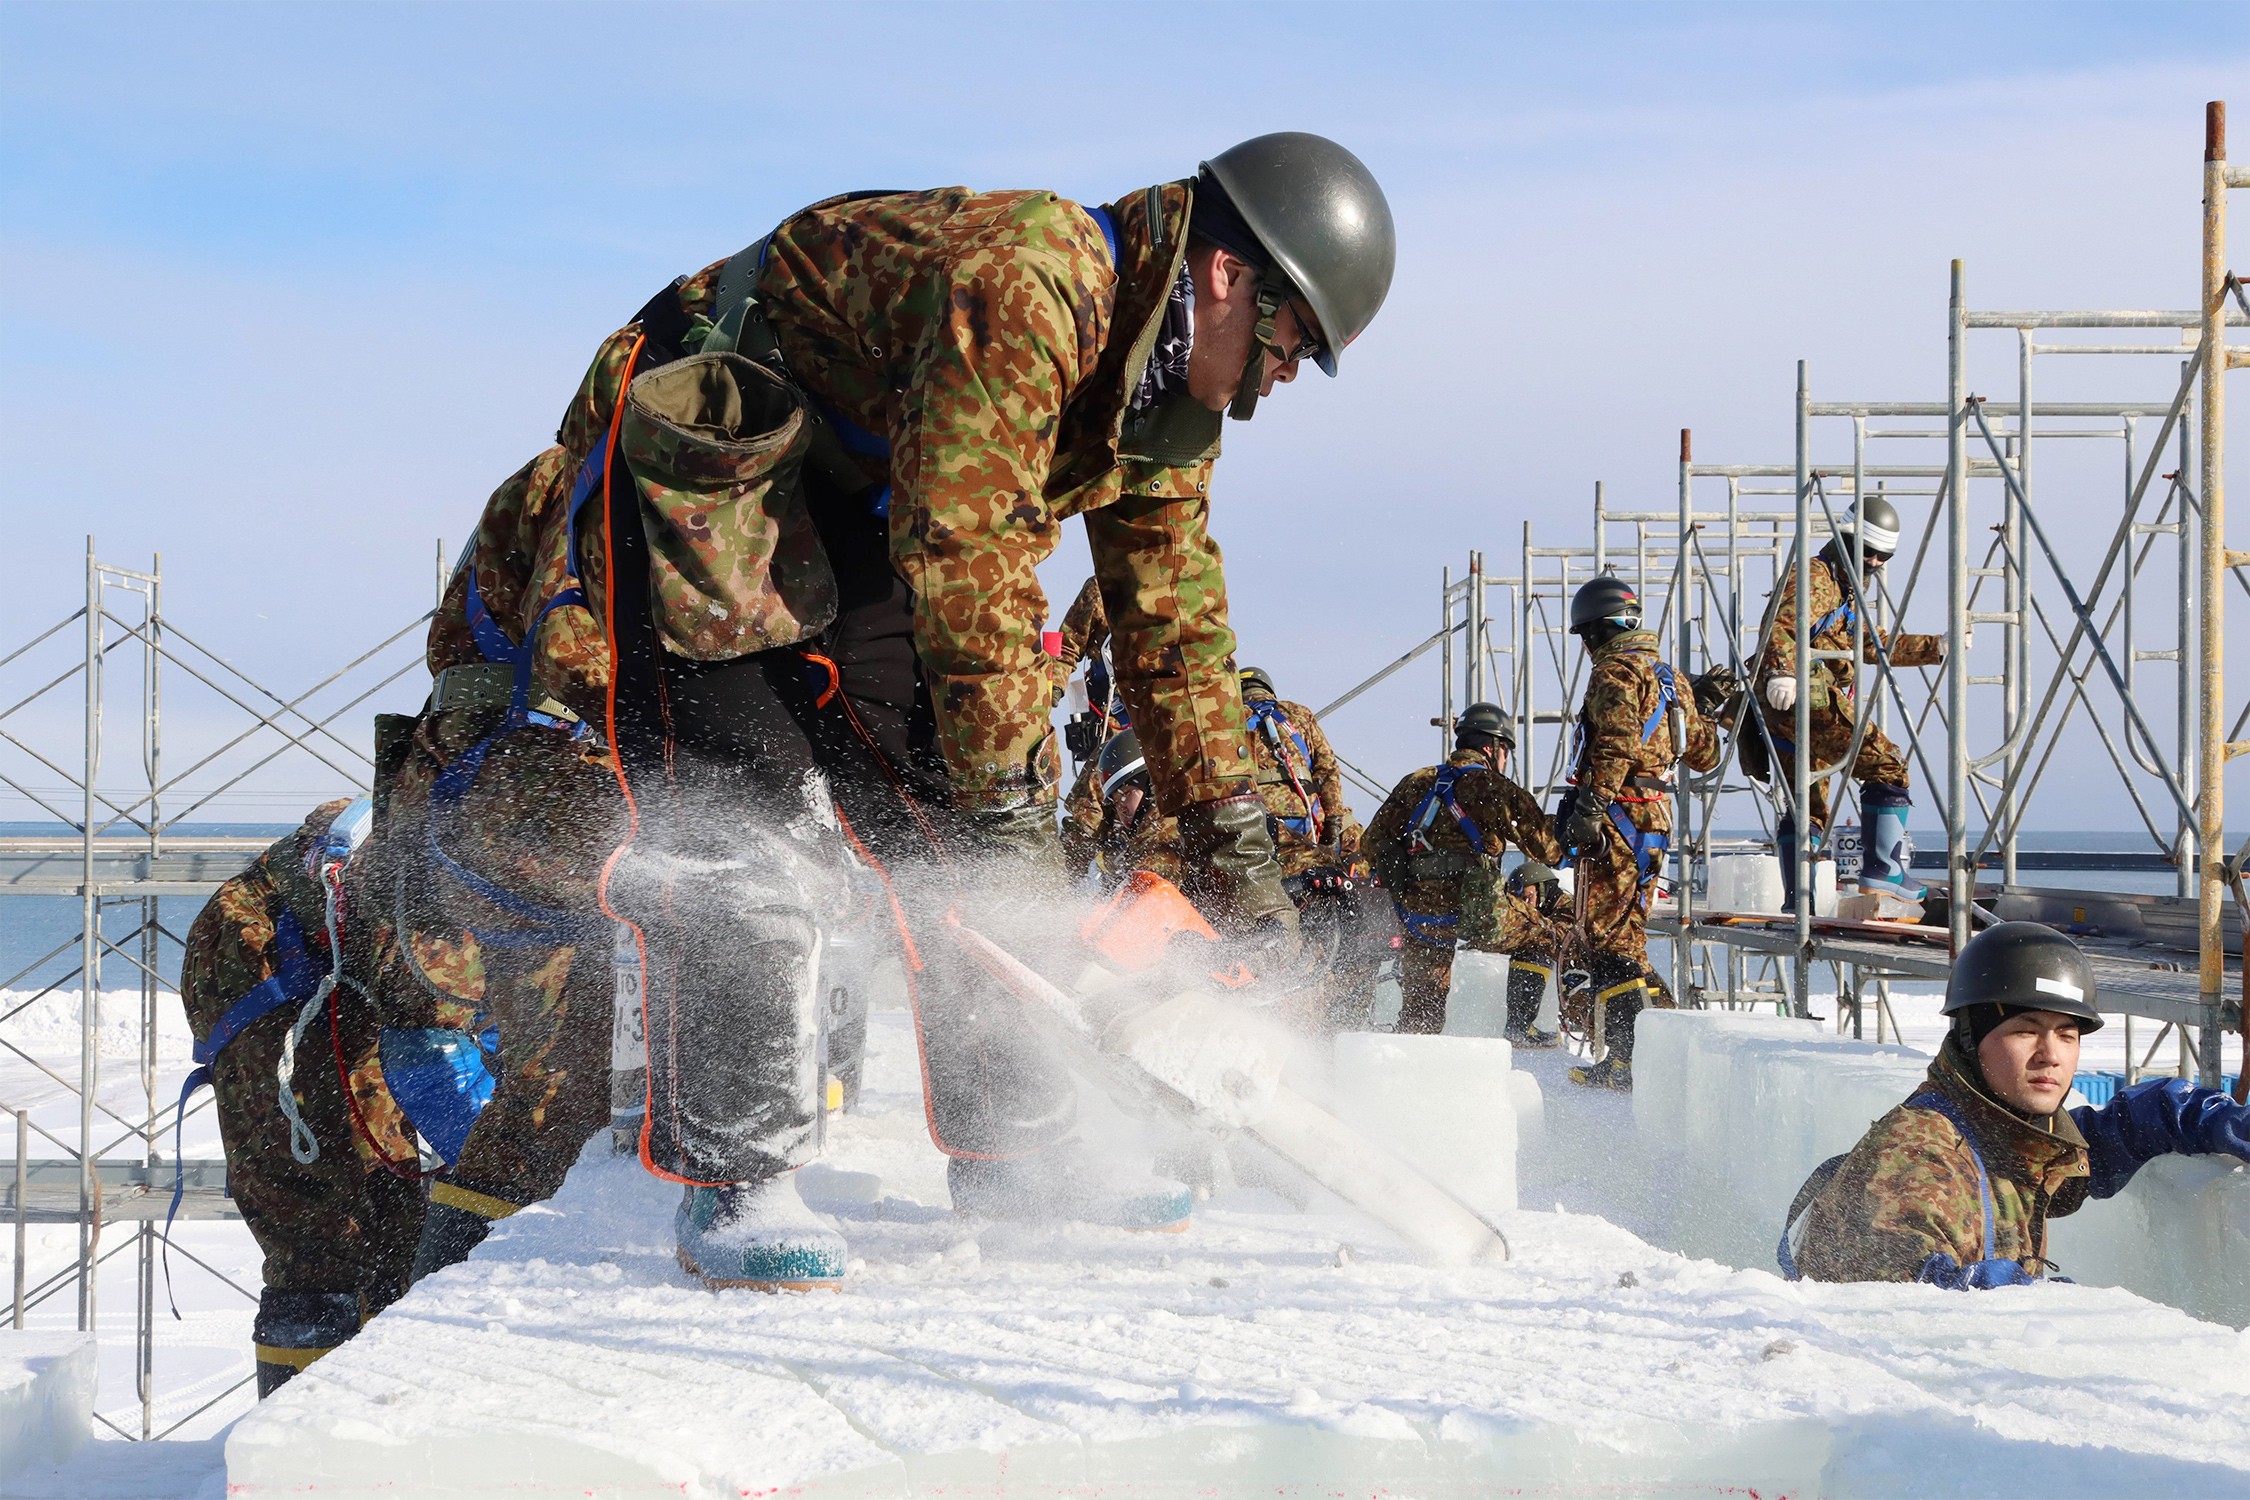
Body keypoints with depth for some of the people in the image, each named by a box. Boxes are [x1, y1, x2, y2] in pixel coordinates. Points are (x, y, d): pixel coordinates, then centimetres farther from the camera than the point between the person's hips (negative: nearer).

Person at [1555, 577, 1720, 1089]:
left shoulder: (1615, 672, -9)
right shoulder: (1668, 677, 19)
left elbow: (1617, 743, -24)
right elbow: (1702, 752, 27)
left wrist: (1590, 807, -29)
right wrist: (1705, 713, 48)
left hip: (1618, 818, -9)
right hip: (1656, 818, 9)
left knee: (1604, 936, -9)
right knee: (1626, 936, 16)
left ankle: (1626, 1059, -16)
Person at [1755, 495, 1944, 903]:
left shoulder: (1848, 591, 28)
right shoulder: (1814, 578, -6)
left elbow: (1878, 645, 38)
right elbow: (1784, 625, -24)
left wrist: (1937, 648, 32)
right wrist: (1782, 671, -41)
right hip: (1809, 701, -11)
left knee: (1809, 806, 14)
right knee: (1888, 769, -11)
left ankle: (1797, 898, 16)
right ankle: (1882, 872, -15)